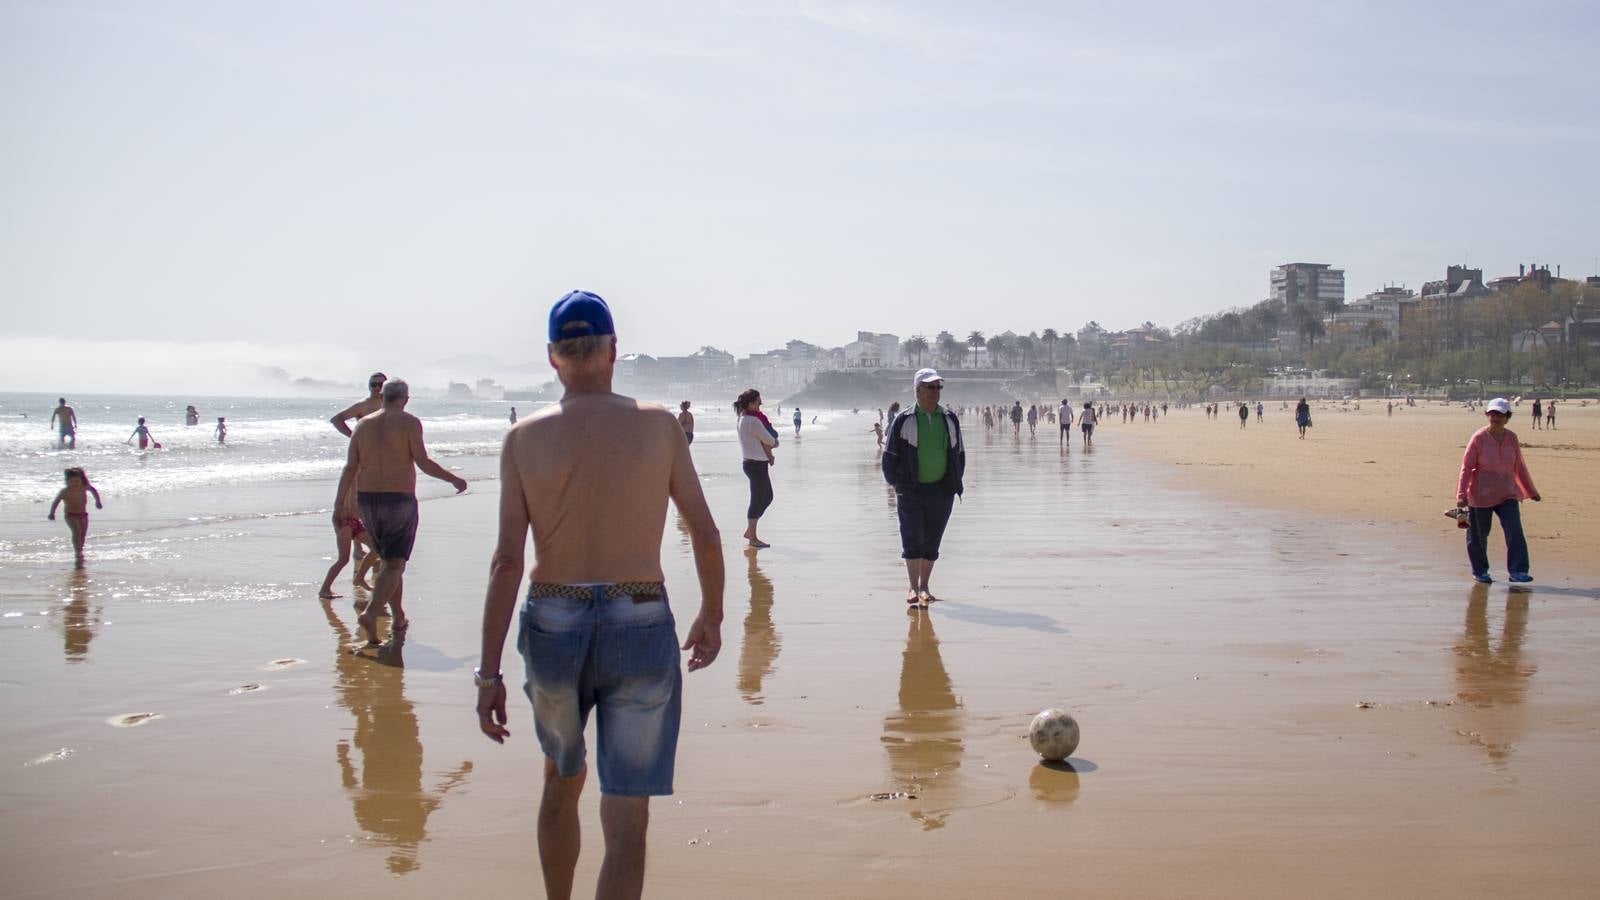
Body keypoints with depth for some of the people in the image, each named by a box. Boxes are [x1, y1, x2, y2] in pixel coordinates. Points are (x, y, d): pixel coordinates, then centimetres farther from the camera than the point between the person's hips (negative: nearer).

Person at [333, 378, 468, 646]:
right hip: (399, 499, -5)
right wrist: (454, 479, 1)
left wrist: (339, 505, 7)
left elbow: (350, 468, 5)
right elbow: (423, 462, -11)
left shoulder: (364, 424, 8)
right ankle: (371, 614, -21)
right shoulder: (409, 422, -6)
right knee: (395, 564, -3)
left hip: (367, 500, 5)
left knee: (388, 560, 19)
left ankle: (398, 617, 25)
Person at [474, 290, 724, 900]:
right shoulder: (658, 425, -1)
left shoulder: (524, 438, -1)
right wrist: (711, 615, 18)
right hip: (640, 627, -2)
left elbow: (507, 560, -7)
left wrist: (488, 673, -5)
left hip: (553, 626, 2)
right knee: (626, 823, 2)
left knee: (562, 780, 27)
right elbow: (706, 535, 2)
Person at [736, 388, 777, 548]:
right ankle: (753, 538, 5)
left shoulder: (743, 419, 12)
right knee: (757, 500, -2)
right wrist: (774, 442, 8)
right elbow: (770, 442, -14)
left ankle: (749, 531, 23)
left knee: (767, 497, 18)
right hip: (757, 464, -10)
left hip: (751, 462, 10)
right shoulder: (753, 421, -20)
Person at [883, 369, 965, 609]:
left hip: (941, 491, 3)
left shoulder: (950, 420, 10)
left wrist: (954, 483, 11)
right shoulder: (903, 421, -1)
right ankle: (912, 588, -13)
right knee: (912, 538, -11)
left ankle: (924, 586, 16)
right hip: (911, 490, -3)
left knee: (932, 541, 7)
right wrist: (897, 483, 0)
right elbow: (890, 456, 4)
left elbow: (959, 454, 18)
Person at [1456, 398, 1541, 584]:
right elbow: (1466, 467, -7)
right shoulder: (1479, 438, -8)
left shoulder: (1512, 438, 4)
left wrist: (1531, 491, 20)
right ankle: (1480, 571, 23)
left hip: (1507, 494, 3)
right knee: (1478, 534, 6)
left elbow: (1519, 467, 15)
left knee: (1515, 530, -11)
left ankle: (1517, 571, -8)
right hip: (1481, 495, -3)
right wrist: (1461, 495, -13)